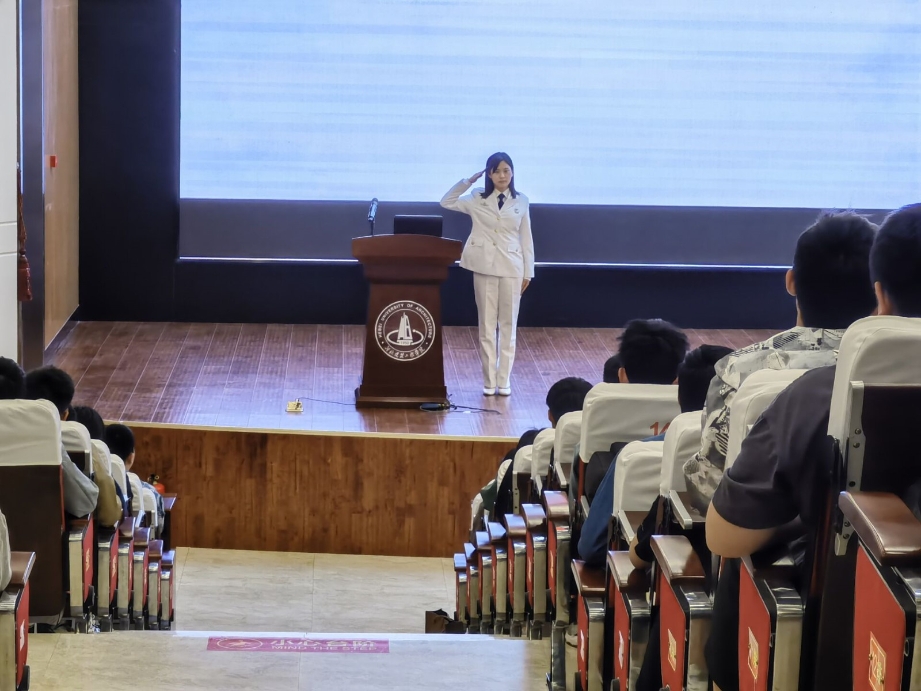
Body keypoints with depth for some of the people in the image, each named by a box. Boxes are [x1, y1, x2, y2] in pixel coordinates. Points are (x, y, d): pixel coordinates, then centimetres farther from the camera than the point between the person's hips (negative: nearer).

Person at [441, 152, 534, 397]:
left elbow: (526, 238, 6)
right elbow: (446, 202, 2)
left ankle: (504, 380, 10)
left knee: (508, 325, 4)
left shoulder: (521, 202, 4)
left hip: (511, 268, 0)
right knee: (487, 324, 4)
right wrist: (467, 181, -4)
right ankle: (489, 381, 9)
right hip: (485, 267, 0)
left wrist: (528, 272, 4)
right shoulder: (477, 199, 4)